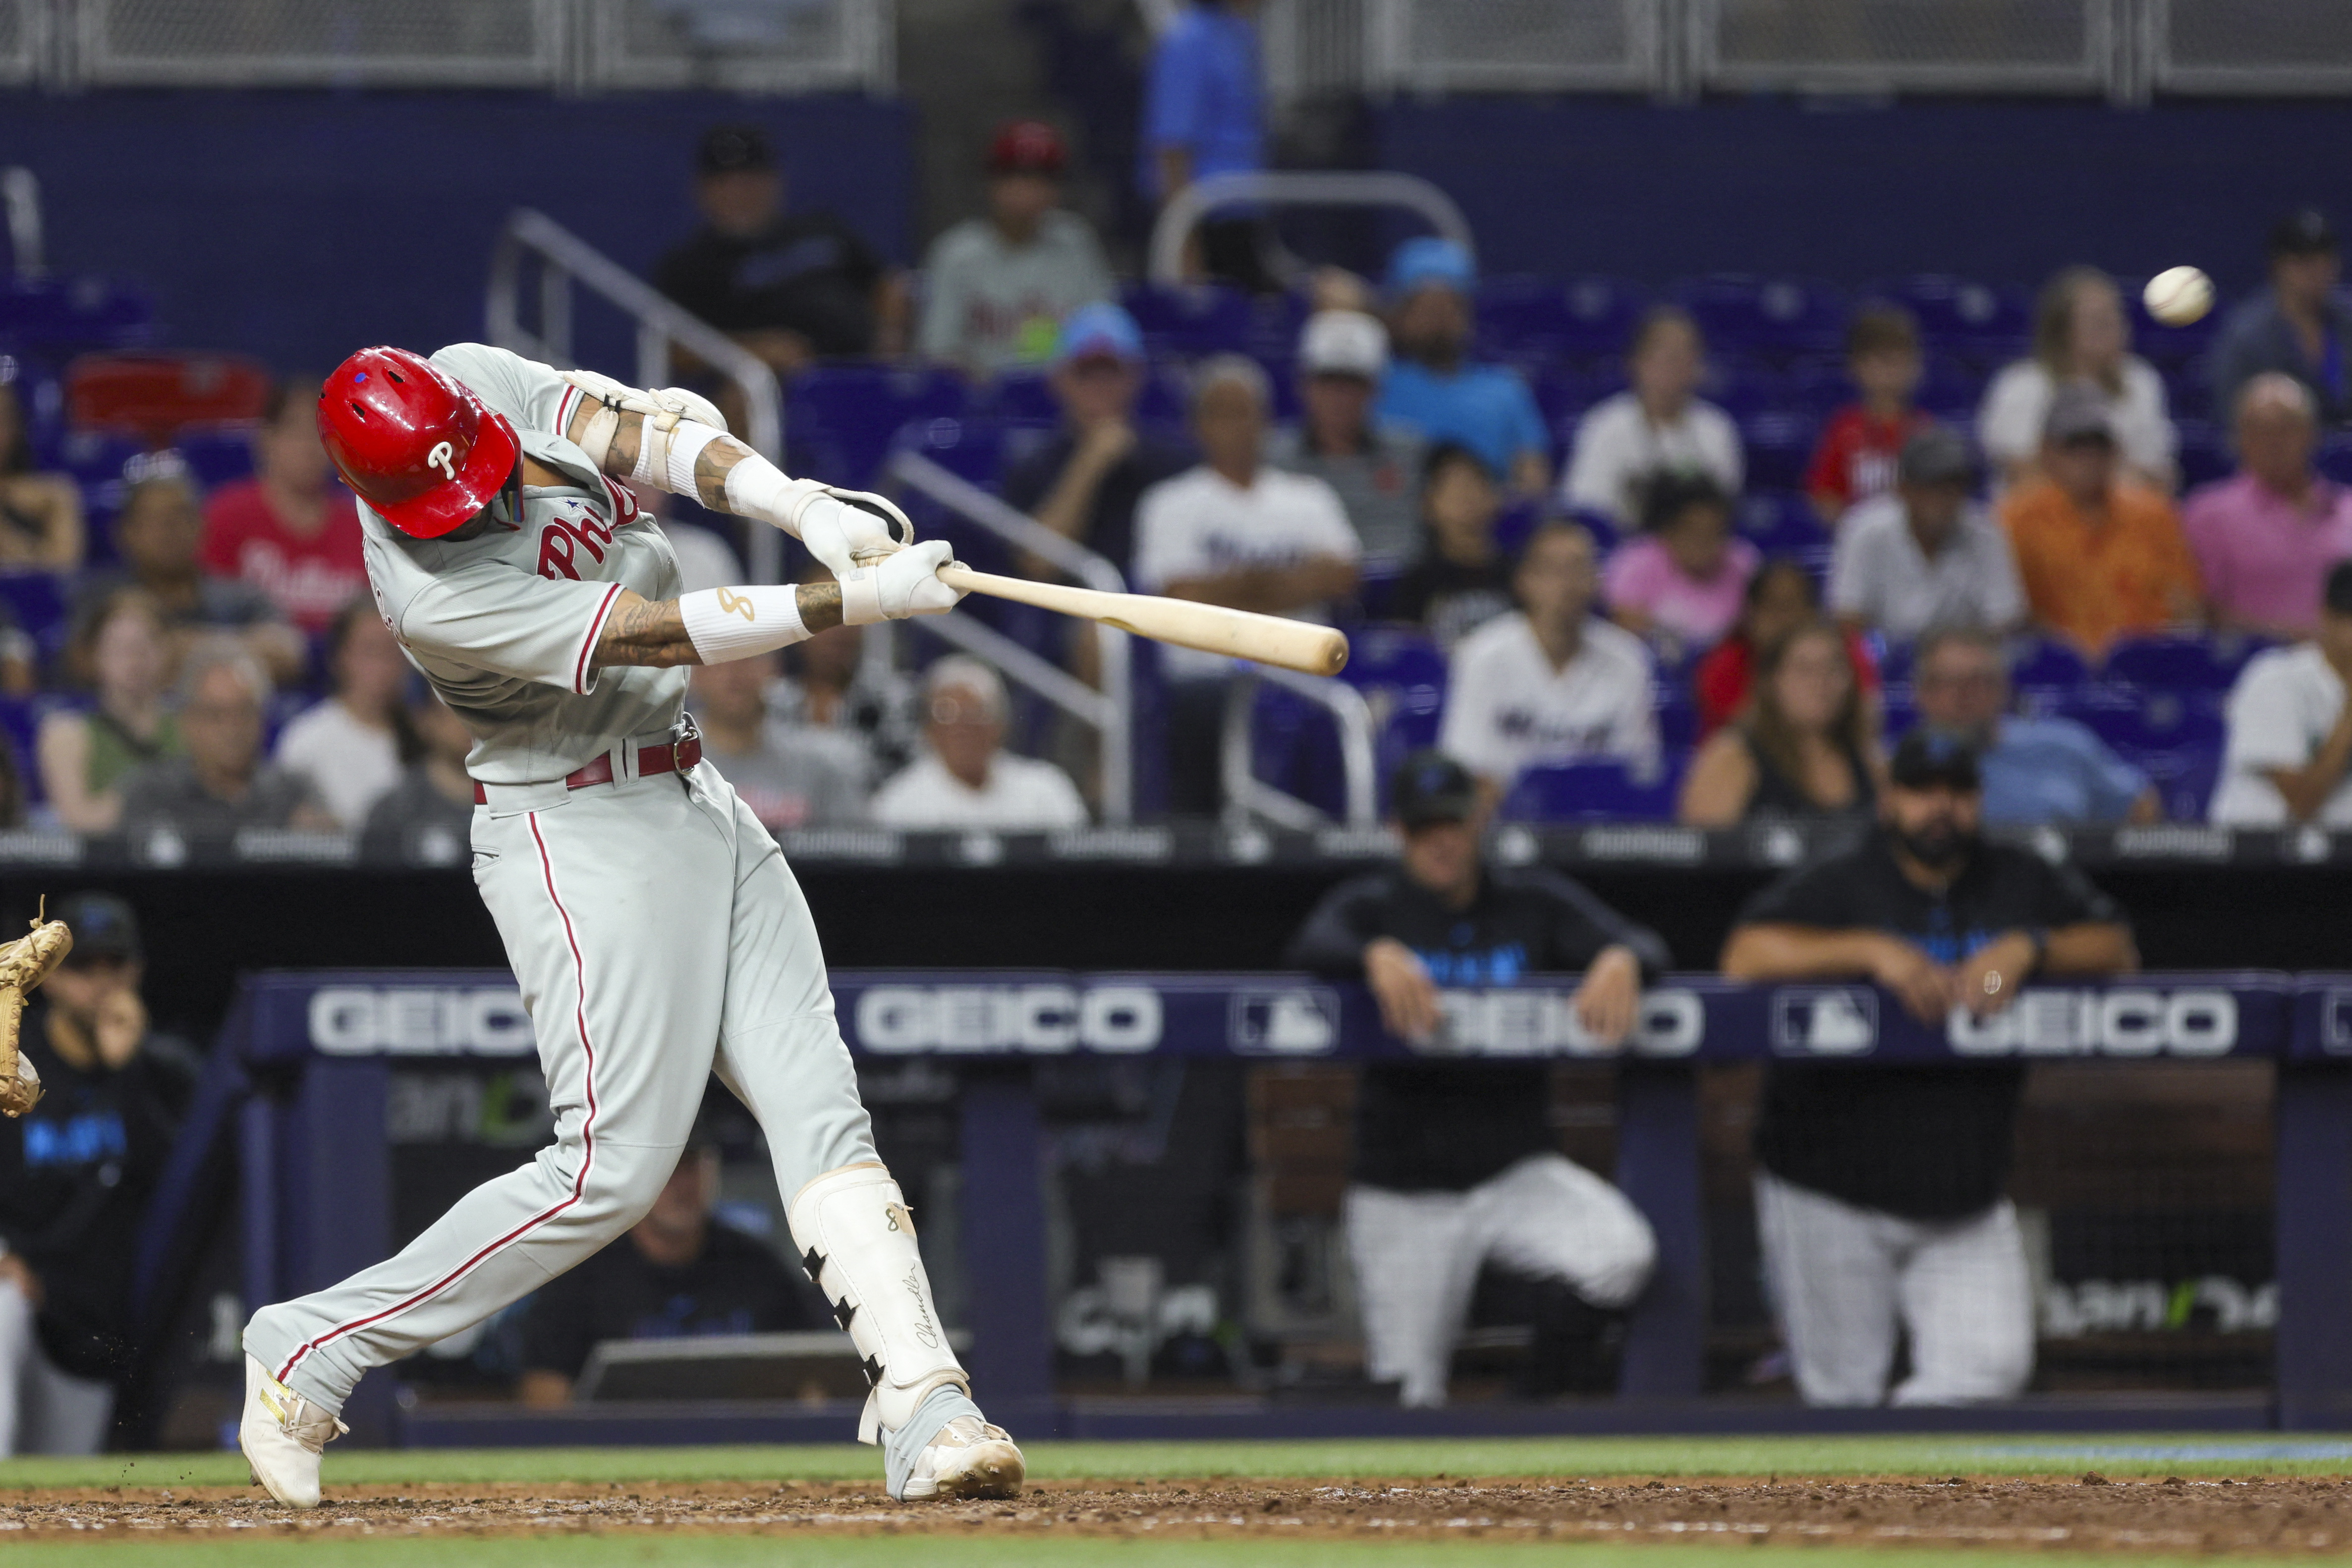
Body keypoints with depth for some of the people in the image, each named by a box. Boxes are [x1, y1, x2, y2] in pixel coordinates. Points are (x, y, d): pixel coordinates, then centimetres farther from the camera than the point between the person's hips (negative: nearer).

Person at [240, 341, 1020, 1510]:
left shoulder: (480, 378, -5)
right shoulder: (431, 592, -27)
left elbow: (648, 437, -9)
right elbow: (661, 635, -26)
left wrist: (800, 505, -26)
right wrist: (859, 602, -26)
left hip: (693, 799, 8)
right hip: (579, 833, -8)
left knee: (819, 1106, -3)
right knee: (616, 1163, -11)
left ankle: (924, 1413, -8)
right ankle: (312, 1352, 0)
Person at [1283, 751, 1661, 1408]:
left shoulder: (1536, 904, 4)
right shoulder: (1372, 906, 0)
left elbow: (1648, 950, -8)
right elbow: (1310, 950, -21)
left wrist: (1622, 958, -33)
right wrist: (1378, 956, -43)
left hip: (1518, 1173, 1)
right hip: (1404, 1193, -1)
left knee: (1623, 1257, -26)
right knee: (1414, 1401, -2)